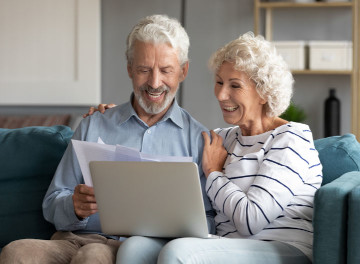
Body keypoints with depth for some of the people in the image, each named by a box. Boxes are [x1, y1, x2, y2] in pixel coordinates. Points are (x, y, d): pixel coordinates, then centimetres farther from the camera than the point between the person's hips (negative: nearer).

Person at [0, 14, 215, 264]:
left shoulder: (198, 139, 13)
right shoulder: (92, 127, 20)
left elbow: (209, 221, 8)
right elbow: (52, 204, 16)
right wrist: (74, 207, -8)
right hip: (76, 240, 3)